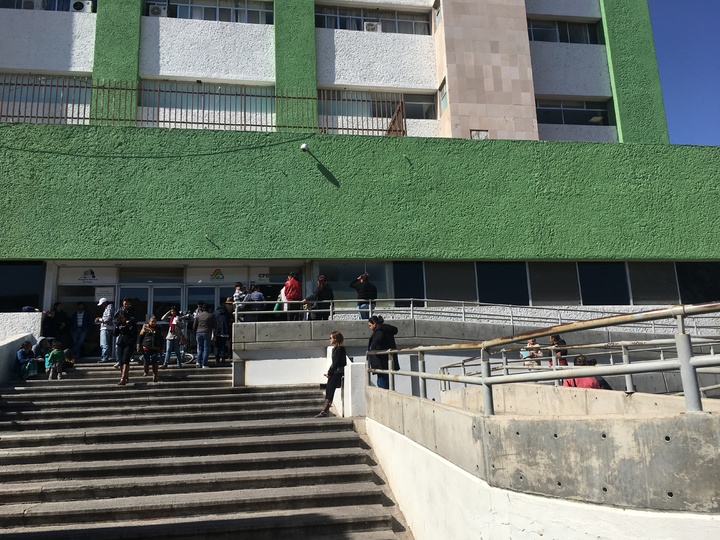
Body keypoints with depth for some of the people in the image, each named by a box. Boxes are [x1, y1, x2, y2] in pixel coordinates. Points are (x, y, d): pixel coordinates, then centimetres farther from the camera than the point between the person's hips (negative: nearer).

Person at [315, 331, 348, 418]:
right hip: (334, 373, 9)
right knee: (328, 389, 0)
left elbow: (337, 362, -15)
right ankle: (324, 410, -2)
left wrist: (330, 373, -11)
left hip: (338, 373, -9)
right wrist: (329, 372, 5)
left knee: (330, 390, -13)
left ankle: (324, 411, -15)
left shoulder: (340, 349, -11)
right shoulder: (335, 348, 17)